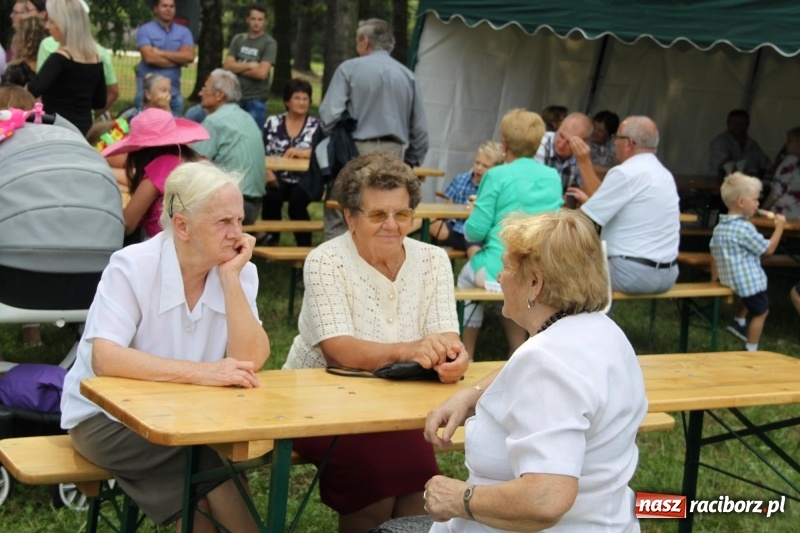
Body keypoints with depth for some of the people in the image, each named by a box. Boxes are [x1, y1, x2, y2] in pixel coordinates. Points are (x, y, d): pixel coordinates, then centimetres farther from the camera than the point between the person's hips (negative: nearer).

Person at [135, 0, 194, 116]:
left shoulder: (184, 32, 8)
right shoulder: (145, 30, -2)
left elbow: (189, 56, -7)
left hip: (174, 91, 3)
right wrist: (179, 60, -6)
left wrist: (160, 52, -9)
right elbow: (149, 58, -15)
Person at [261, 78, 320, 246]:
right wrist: (268, 173, -15)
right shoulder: (273, 122, 10)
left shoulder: (316, 125, 8)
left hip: (305, 181, 0)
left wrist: (302, 152, -23)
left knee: (297, 201, -32)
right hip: (278, 178, 1)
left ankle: (304, 248, -16)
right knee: (271, 197, -32)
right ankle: (271, 240, -11)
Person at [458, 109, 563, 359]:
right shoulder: (553, 177, 5)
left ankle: (467, 354, 28)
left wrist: (473, 214, 13)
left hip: (501, 272, -4)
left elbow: (475, 232, -10)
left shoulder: (497, 176, -10)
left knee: (467, 276, 28)